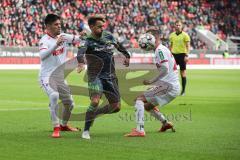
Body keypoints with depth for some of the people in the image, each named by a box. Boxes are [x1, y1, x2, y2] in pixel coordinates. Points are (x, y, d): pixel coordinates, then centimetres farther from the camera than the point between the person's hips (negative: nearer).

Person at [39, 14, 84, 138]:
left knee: (69, 103, 13)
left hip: (60, 77, 7)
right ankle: (56, 128, -29)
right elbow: (42, 55, -33)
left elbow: (78, 39, 6)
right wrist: (56, 45, -42)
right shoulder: (44, 40, -16)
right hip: (47, 77, -7)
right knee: (54, 95, -33)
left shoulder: (63, 36, 4)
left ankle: (64, 125, 40)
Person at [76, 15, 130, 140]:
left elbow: (118, 46, 27)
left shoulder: (108, 36, 6)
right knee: (95, 101, -28)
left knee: (116, 107, 4)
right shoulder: (88, 41, -12)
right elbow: (81, 51, -33)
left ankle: (94, 114, 29)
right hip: (96, 76, -6)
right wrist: (81, 62, -54)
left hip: (110, 77, 6)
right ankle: (86, 131, -14)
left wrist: (127, 56, 39)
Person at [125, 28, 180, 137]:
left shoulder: (160, 50, -12)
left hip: (169, 86, -10)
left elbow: (165, 70, -23)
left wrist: (151, 81, -21)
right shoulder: (163, 49, 19)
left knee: (139, 99, -15)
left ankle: (139, 130, -25)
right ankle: (165, 123, 31)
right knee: (147, 105, 25)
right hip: (174, 87, 10)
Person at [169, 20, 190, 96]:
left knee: (183, 73, 0)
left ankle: (183, 91, 5)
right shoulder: (172, 35, 9)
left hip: (182, 54, -4)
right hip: (174, 54, 4)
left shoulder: (185, 35, -5)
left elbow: (188, 46, -8)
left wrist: (187, 55, -17)